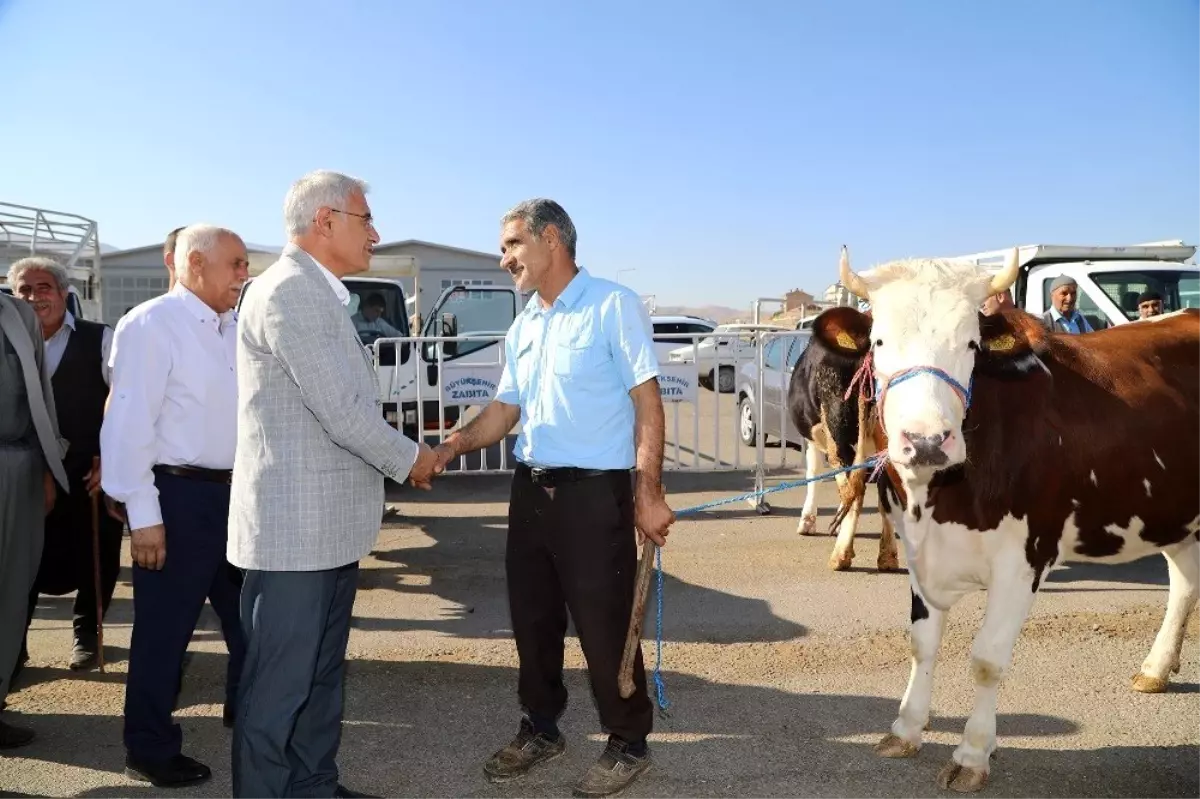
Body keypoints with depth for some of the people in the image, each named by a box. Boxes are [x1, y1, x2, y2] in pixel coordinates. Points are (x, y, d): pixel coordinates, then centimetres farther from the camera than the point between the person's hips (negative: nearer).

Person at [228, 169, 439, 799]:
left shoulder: (317, 294, 15)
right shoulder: (289, 291, -17)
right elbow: (341, 409, -21)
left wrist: (403, 457, 6)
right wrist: (408, 459, -6)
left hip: (328, 525, 10)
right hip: (294, 527, -10)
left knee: (321, 673, 19)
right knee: (280, 682, 3)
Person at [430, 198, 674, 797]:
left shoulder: (613, 306, -8)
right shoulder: (521, 328, 13)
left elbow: (647, 402, -12)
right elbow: (506, 410, 15)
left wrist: (649, 493, -17)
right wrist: (455, 444, -3)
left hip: (595, 492, -7)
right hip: (529, 490, 8)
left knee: (604, 624, 2)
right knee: (532, 619, 16)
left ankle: (628, 743, 23)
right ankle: (540, 729, 36)